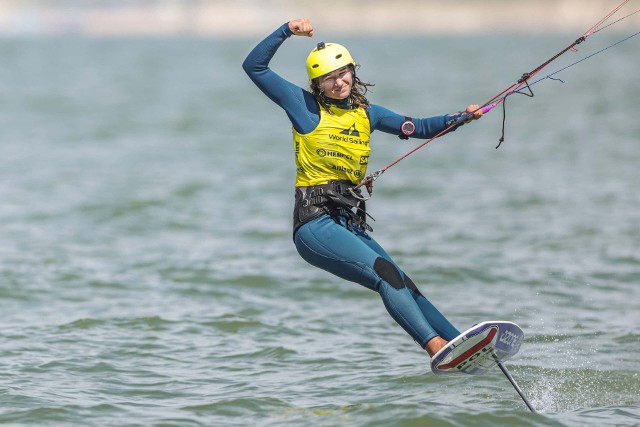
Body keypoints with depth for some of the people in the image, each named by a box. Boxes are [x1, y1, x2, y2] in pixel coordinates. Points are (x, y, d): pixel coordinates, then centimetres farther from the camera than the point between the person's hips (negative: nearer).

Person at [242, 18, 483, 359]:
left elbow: (419, 128, 19)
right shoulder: (305, 106, 3)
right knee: (384, 272, -24)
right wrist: (286, 31, -9)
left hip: (352, 225, 7)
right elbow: (254, 66, -1)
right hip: (316, 221, -7)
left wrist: (461, 117, 5)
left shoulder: (365, 113, 17)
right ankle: (435, 344, -37)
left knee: (403, 286, -1)